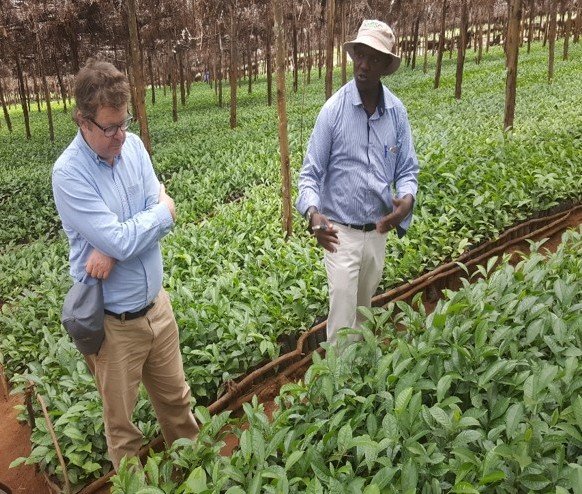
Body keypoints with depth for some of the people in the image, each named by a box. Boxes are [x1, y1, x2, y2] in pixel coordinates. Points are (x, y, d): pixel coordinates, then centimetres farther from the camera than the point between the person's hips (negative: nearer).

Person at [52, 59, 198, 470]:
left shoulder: (134, 145, -1)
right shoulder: (69, 173, -18)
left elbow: (164, 218, -6)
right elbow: (121, 240, -24)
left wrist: (113, 248, -19)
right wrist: (161, 211, -8)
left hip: (157, 304, 5)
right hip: (113, 321, -5)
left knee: (177, 399, 22)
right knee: (122, 422, 16)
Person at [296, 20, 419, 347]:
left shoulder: (397, 112, -2)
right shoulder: (333, 109, -13)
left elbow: (408, 169, 3)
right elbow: (311, 173, -11)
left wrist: (407, 199, -20)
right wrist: (313, 213, -30)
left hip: (378, 232, 4)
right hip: (341, 231, -4)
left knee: (363, 308, 22)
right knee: (342, 313, -2)